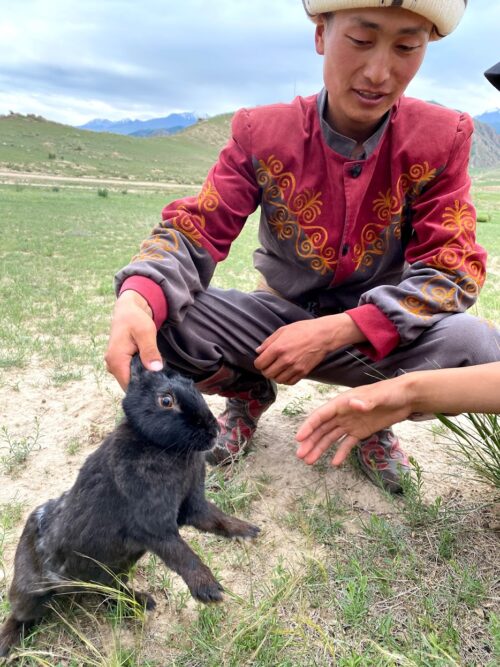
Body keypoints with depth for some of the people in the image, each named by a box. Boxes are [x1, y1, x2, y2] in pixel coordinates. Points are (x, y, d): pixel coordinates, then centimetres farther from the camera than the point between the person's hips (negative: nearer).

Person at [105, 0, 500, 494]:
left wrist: (333, 332, -28)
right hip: (279, 317, 1)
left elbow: (452, 268, -14)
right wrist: (136, 299, -36)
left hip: (379, 334, 0)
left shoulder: (442, 139, -10)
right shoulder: (261, 132, -9)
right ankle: (250, 394, 10)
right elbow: (193, 231, -12)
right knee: (159, 319, -24)